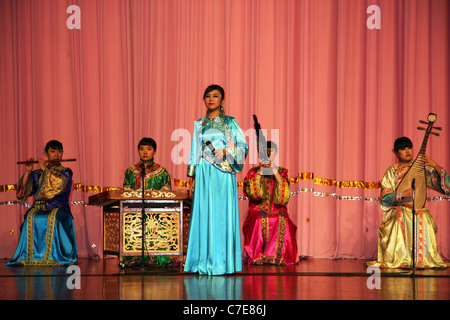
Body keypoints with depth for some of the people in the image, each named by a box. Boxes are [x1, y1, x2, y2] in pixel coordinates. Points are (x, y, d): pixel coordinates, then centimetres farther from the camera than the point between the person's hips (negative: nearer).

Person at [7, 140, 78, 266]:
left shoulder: (66, 172, 11)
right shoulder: (37, 174, 16)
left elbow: (60, 184, -13)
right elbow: (22, 194, 5)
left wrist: (45, 169, -6)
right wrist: (27, 172, -3)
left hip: (58, 208, -2)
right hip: (39, 207, 2)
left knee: (54, 218, -37)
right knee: (31, 217, -32)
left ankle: (54, 255, -35)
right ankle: (30, 254, -30)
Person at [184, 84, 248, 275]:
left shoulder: (230, 122, 5)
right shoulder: (199, 124, 13)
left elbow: (243, 146, 1)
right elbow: (195, 151, 14)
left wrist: (225, 152, -15)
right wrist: (192, 177, 9)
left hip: (223, 174, -2)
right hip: (204, 174, 2)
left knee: (222, 214, -4)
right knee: (204, 215, -2)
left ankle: (222, 262, -1)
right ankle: (205, 262, 1)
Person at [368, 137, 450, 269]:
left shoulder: (422, 168, 9)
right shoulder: (392, 171, 7)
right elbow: (384, 197, -2)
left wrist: (435, 166, -13)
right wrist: (403, 194, -19)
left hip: (419, 209, 1)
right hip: (397, 210, -1)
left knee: (423, 218, -33)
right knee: (402, 218, -35)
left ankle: (423, 258, -21)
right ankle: (401, 258, -23)